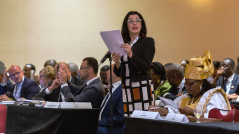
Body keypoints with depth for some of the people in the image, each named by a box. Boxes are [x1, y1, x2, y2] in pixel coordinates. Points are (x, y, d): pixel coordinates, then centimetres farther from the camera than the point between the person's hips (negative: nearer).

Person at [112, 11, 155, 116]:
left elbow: (146, 67, -11)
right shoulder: (124, 44, 15)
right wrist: (117, 63, -6)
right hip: (126, 88, 5)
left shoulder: (148, 41, 2)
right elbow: (118, 73, 15)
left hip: (142, 86, -4)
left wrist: (131, 55, -24)